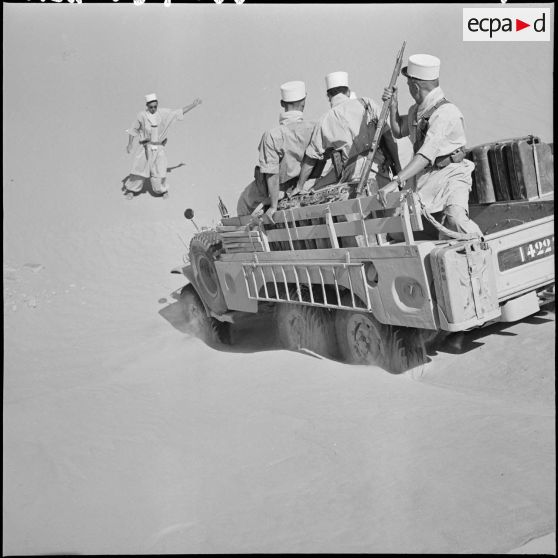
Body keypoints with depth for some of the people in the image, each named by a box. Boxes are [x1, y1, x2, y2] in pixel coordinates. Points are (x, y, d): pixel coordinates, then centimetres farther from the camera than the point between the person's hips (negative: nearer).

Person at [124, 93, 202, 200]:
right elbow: (133, 129, 4)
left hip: (159, 148, 1)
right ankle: (130, 190, 19)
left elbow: (179, 112, 8)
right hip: (146, 148, -1)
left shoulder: (164, 113, -3)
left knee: (159, 172, -1)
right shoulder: (142, 116, -8)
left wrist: (193, 105, 12)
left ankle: (163, 189, 25)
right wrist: (130, 143, -2)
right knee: (139, 169, 0)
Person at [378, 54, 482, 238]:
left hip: (451, 175, -8)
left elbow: (426, 155, -32)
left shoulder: (444, 113, -22)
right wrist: (393, 105, 7)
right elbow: (399, 132, 25)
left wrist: (396, 181, -39)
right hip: (424, 176, 8)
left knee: (456, 219, -31)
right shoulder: (416, 109, 7)